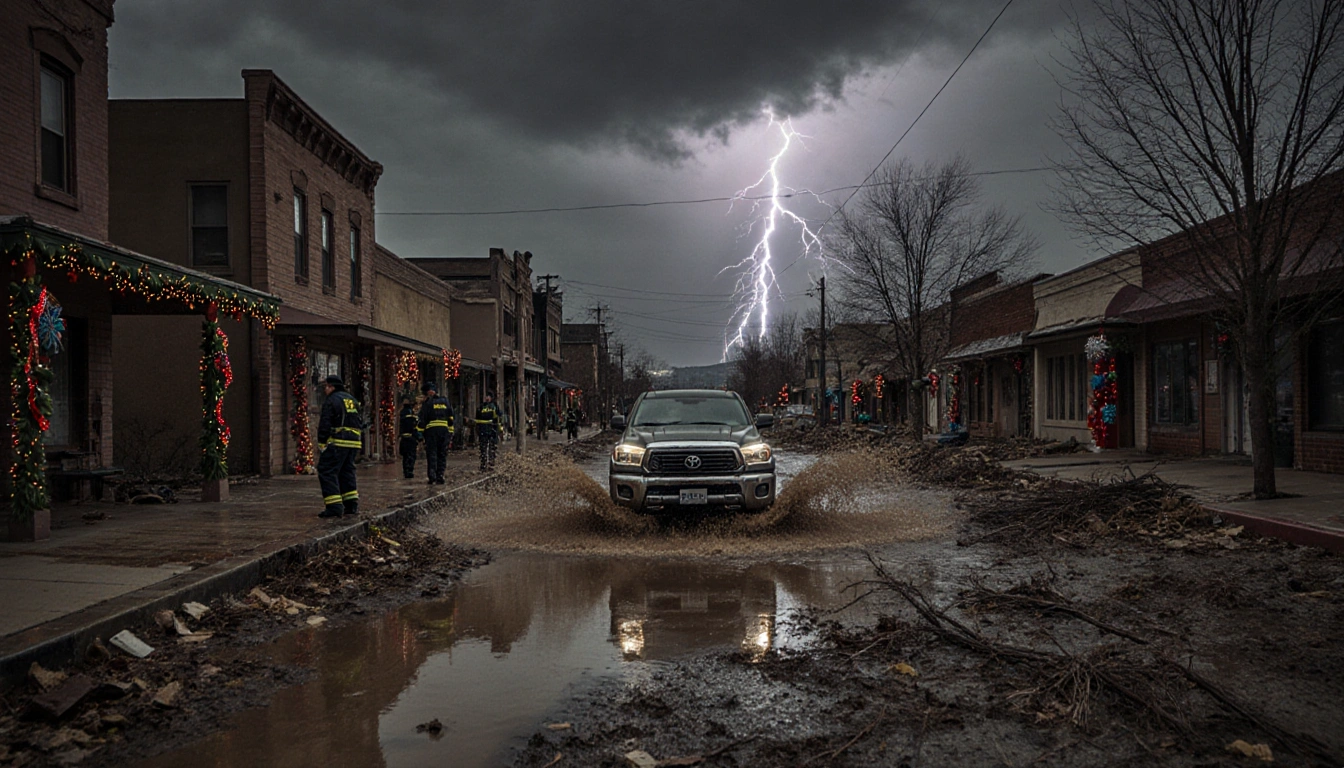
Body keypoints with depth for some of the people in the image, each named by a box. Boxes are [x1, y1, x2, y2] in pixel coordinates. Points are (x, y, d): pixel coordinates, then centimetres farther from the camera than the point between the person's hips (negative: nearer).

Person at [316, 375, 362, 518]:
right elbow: (361, 424, 19)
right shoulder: (353, 401, 19)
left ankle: (334, 506, -12)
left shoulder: (331, 401, -6)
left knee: (327, 472, -4)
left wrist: (322, 443, -7)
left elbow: (325, 424, -11)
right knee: (346, 472, 16)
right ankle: (352, 505, 11)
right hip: (354, 442, 8)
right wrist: (360, 444, 21)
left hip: (337, 442, -8)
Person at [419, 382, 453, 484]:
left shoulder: (427, 402, 1)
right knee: (442, 454, 8)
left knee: (431, 453, 0)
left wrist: (421, 432, 0)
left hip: (431, 430, -3)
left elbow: (422, 419, -4)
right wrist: (450, 432, 15)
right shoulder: (445, 400, 14)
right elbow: (450, 417, 13)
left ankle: (432, 476, -11)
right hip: (444, 429, 3)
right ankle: (440, 476, 2)